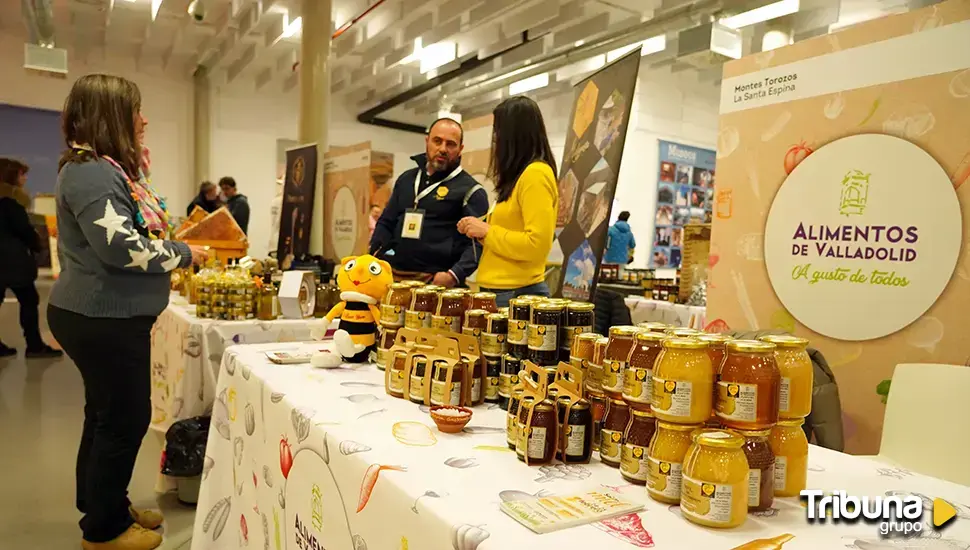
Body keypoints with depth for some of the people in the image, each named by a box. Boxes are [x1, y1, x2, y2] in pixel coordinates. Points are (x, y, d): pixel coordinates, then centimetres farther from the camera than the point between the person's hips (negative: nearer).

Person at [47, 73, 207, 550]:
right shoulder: (91, 172, -19)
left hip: (107, 316, 11)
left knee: (107, 415, 19)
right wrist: (184, 255, -16)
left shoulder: (107, 168, 15)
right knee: (125, 419, 0)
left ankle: (104, 507, 35)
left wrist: (171, 244, 9)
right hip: (103, 320, -11)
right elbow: (121, 247, -27)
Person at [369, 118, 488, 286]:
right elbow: (386, 223, 22)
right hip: (394, 277, 5)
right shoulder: (406, 179, 15)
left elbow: (477, 243, -11)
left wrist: (454, 275, -25)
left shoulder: (470, 190, -4)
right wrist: (372, 260, 6)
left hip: (437, 283, -5)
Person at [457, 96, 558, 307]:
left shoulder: (535, 174, -14)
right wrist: (480, 228, 8)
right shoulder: (520, 176, 14)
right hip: (501, 291, 9)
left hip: (518, 294, -9)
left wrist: (487, 232, -13)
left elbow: (537, 245, -22)